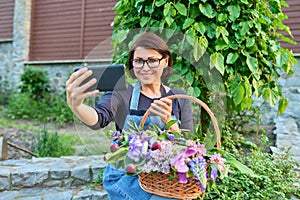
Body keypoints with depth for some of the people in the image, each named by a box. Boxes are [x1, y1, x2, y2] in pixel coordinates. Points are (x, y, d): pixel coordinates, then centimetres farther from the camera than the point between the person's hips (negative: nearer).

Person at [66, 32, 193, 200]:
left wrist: (168, 121, -22)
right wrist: (75, 105, -45)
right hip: (125, 179, -4)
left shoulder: (179, 99, 3)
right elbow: (99, 119, -24)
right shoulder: (121, 95, -3)